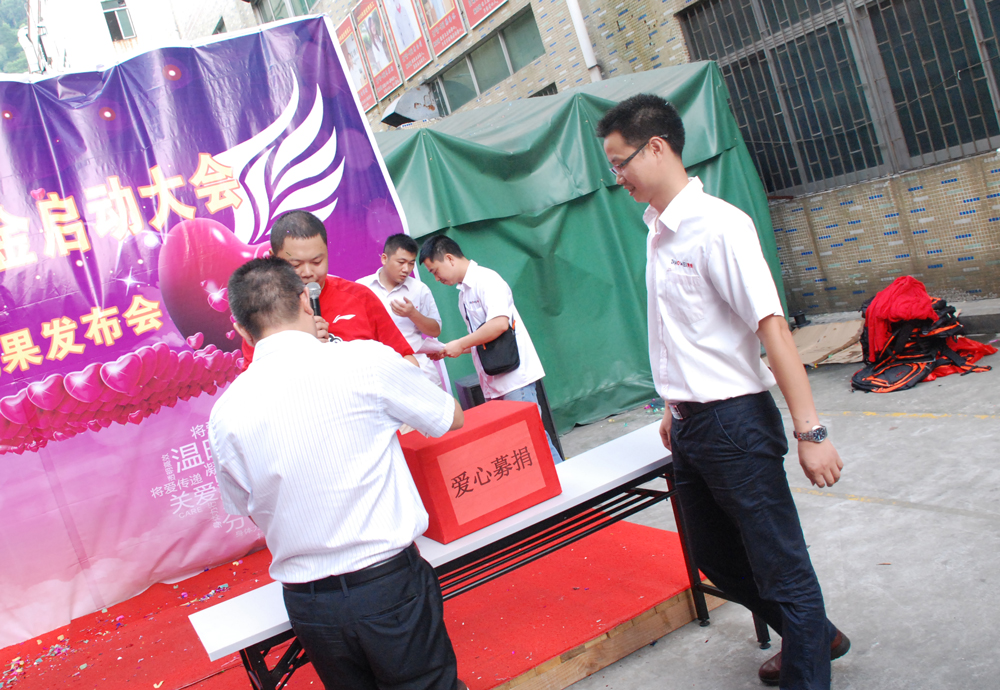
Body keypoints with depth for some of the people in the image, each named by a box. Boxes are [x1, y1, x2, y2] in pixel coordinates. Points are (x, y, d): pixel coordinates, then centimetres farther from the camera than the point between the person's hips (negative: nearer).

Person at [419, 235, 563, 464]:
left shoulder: (485, 279, -9)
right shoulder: (463, 293, 18)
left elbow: (500, 323, -23)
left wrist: (460, 344, -15)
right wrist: (447, 351, 10)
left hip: (514, 377, -9)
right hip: (493, 384, 9)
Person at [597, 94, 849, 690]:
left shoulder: (717, 226, -17)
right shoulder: (657, 229, 8)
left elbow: (772, 327, -22)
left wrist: (810, 432, -24)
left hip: (735, 423, -9)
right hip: (689, 427, 9)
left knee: (780, 567, 5)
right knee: (717, 557, 22)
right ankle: (812, 635, 44)